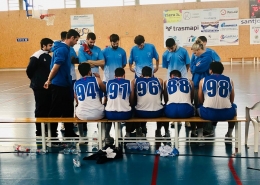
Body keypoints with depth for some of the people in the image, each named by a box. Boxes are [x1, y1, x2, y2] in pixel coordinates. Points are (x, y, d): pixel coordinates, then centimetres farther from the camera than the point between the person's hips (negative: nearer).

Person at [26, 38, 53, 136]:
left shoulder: (49, 57, 12)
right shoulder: (36, 56, -12)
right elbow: (29, 70, -11)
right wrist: (35, 80, 1)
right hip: (39, 87, -8)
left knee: (48, 108, 12)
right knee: (40, 108, -1)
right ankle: (39, 131, 9)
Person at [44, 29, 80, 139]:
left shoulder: (65, 49, 12)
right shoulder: (62, 49, -17)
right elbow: (56, 66, -20)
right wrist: (49, 81, -13)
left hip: (65, 84, 10)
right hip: (59, 85, -10)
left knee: (68, 109, 15)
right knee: (56, 111, -1)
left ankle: (69, 133, 26)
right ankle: (52, 135, 9)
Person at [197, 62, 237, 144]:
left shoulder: (203, 80, 11)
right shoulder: (229, 80, 13)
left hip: (208, 113, -1)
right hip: (227, 114, 1)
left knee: (198, 109, 34)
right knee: (234, 106, 36)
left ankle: (200, 135, 25)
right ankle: (229, 135, 40)